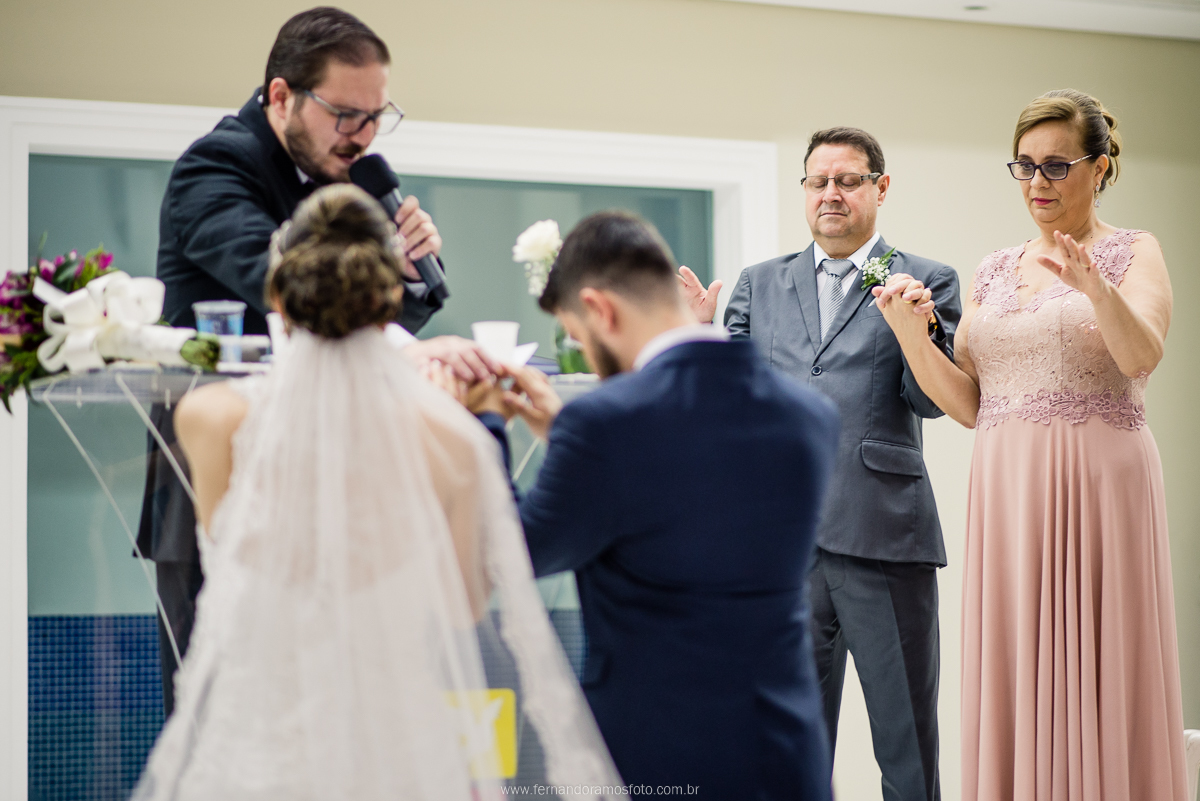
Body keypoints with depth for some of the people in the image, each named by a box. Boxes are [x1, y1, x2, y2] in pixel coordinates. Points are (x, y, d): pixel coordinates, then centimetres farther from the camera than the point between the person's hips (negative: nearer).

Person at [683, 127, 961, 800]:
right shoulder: (761, 284, 14)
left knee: (906, 739, 3)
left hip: (883, 539, -3)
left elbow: (933, 401, -5)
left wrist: (920, 330, -23)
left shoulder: (926, 283, 4)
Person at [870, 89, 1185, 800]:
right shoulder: (994, 272, 16)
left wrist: (1094, 285, -35)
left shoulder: (1133, 253, 3)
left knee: (1098, 682, -3)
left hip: (1099, 486, -4)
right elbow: (969, 405, 10)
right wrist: (910, 333, -5)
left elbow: (1144, 354, -17)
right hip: (1005, 494, 4)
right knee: (1014, 686, 5)